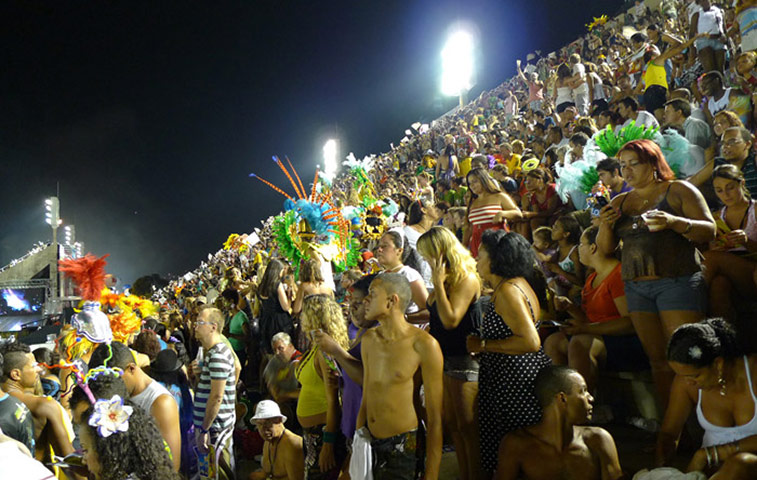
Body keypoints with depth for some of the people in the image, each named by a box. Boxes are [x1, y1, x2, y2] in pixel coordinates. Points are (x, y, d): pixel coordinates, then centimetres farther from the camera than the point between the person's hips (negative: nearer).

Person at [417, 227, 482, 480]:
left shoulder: (466, 278, -17)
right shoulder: (446, 277, 9)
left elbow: (450, 320, -26)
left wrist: (438, 281, -23)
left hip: (463, 361, -9)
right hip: (444, 358, 9)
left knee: (467, 426, 0)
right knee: (451, 424, 14)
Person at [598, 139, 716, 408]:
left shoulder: (678, 190, 4)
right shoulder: (619, 202, 17)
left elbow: (709, 231, -3)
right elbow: (605, 249, 16)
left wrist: (674, 222, -20)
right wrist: (605, 225, -4)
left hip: (677, 282, -4)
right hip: (636, 287, 5)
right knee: (658, 361, 4)